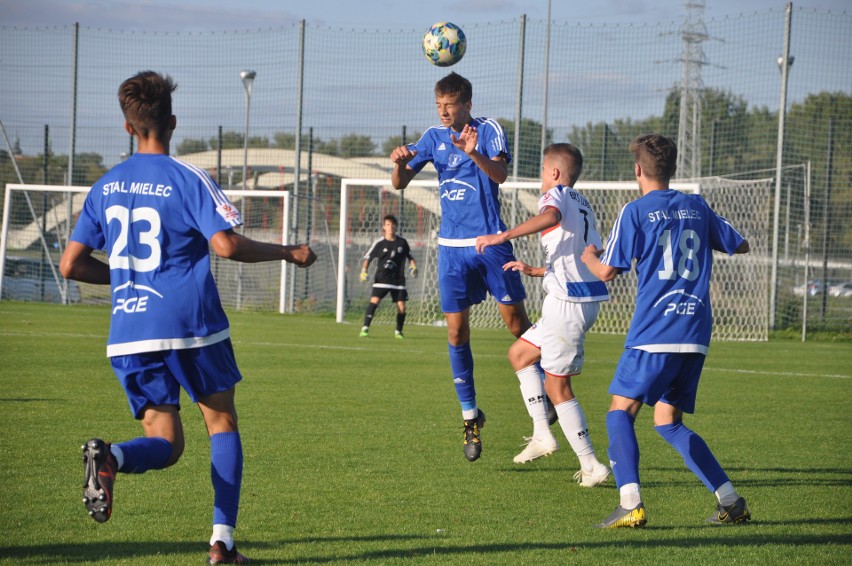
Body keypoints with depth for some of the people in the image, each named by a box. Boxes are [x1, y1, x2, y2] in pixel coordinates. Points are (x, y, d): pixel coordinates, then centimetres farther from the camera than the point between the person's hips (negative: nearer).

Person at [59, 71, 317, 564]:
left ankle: (110, 457, -29)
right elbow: (226, 245, -18)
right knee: (222, 422, 15)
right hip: (191, 327, -4)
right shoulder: (188, 180, -5)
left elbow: (71, 265, 10)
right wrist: (289, 253, -4)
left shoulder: (106, 187, 10)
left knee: (166, 443, 6)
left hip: (129, 335, 4)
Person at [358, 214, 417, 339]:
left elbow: (410, 257, 18)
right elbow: (367, 258, 5)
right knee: (374, 300, -21)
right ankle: (365, 328, -18)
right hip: (382, 278, -2)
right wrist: (363, 270, -10)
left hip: (398, 279, 2)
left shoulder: (402, 242, 4)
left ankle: (398, 331, 19)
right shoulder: (379, 243, -2)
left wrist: (413, 267, -1)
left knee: (401, 306, -3)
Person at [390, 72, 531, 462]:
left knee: (515, 321, -1)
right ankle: (470, 417, 8)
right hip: (452, 246, 3)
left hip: (491, 241, -3)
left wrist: (474, 153, -41)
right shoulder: (434, 137, 6)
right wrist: (399, 162, -20)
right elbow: (399, 183, 3)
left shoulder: (489, 130, -5)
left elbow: (500, 174, -22)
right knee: (456, 331, -1)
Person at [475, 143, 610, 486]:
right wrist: (535, 271, 38)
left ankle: (591, 466, -6)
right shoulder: (583, 205, 23)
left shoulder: (555, 194, -4)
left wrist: (503, 236, -34)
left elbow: (551, 216, -31)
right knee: (519, 354, 21)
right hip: (587, 298, 10)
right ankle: (542, 435, 14)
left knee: (557, 387, -5)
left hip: (568, 303, -10)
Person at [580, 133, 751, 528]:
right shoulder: (697, 207, 14)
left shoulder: (636, 212, -2)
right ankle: (731, 502, 6)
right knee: (668, 422, 15)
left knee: (620, 412, -1)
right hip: (696, 334, 6)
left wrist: (588, 256, 19)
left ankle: (631, 503, -21)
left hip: (654, 332, -6)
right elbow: (740, 246, 25)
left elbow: (607, 272, -2)